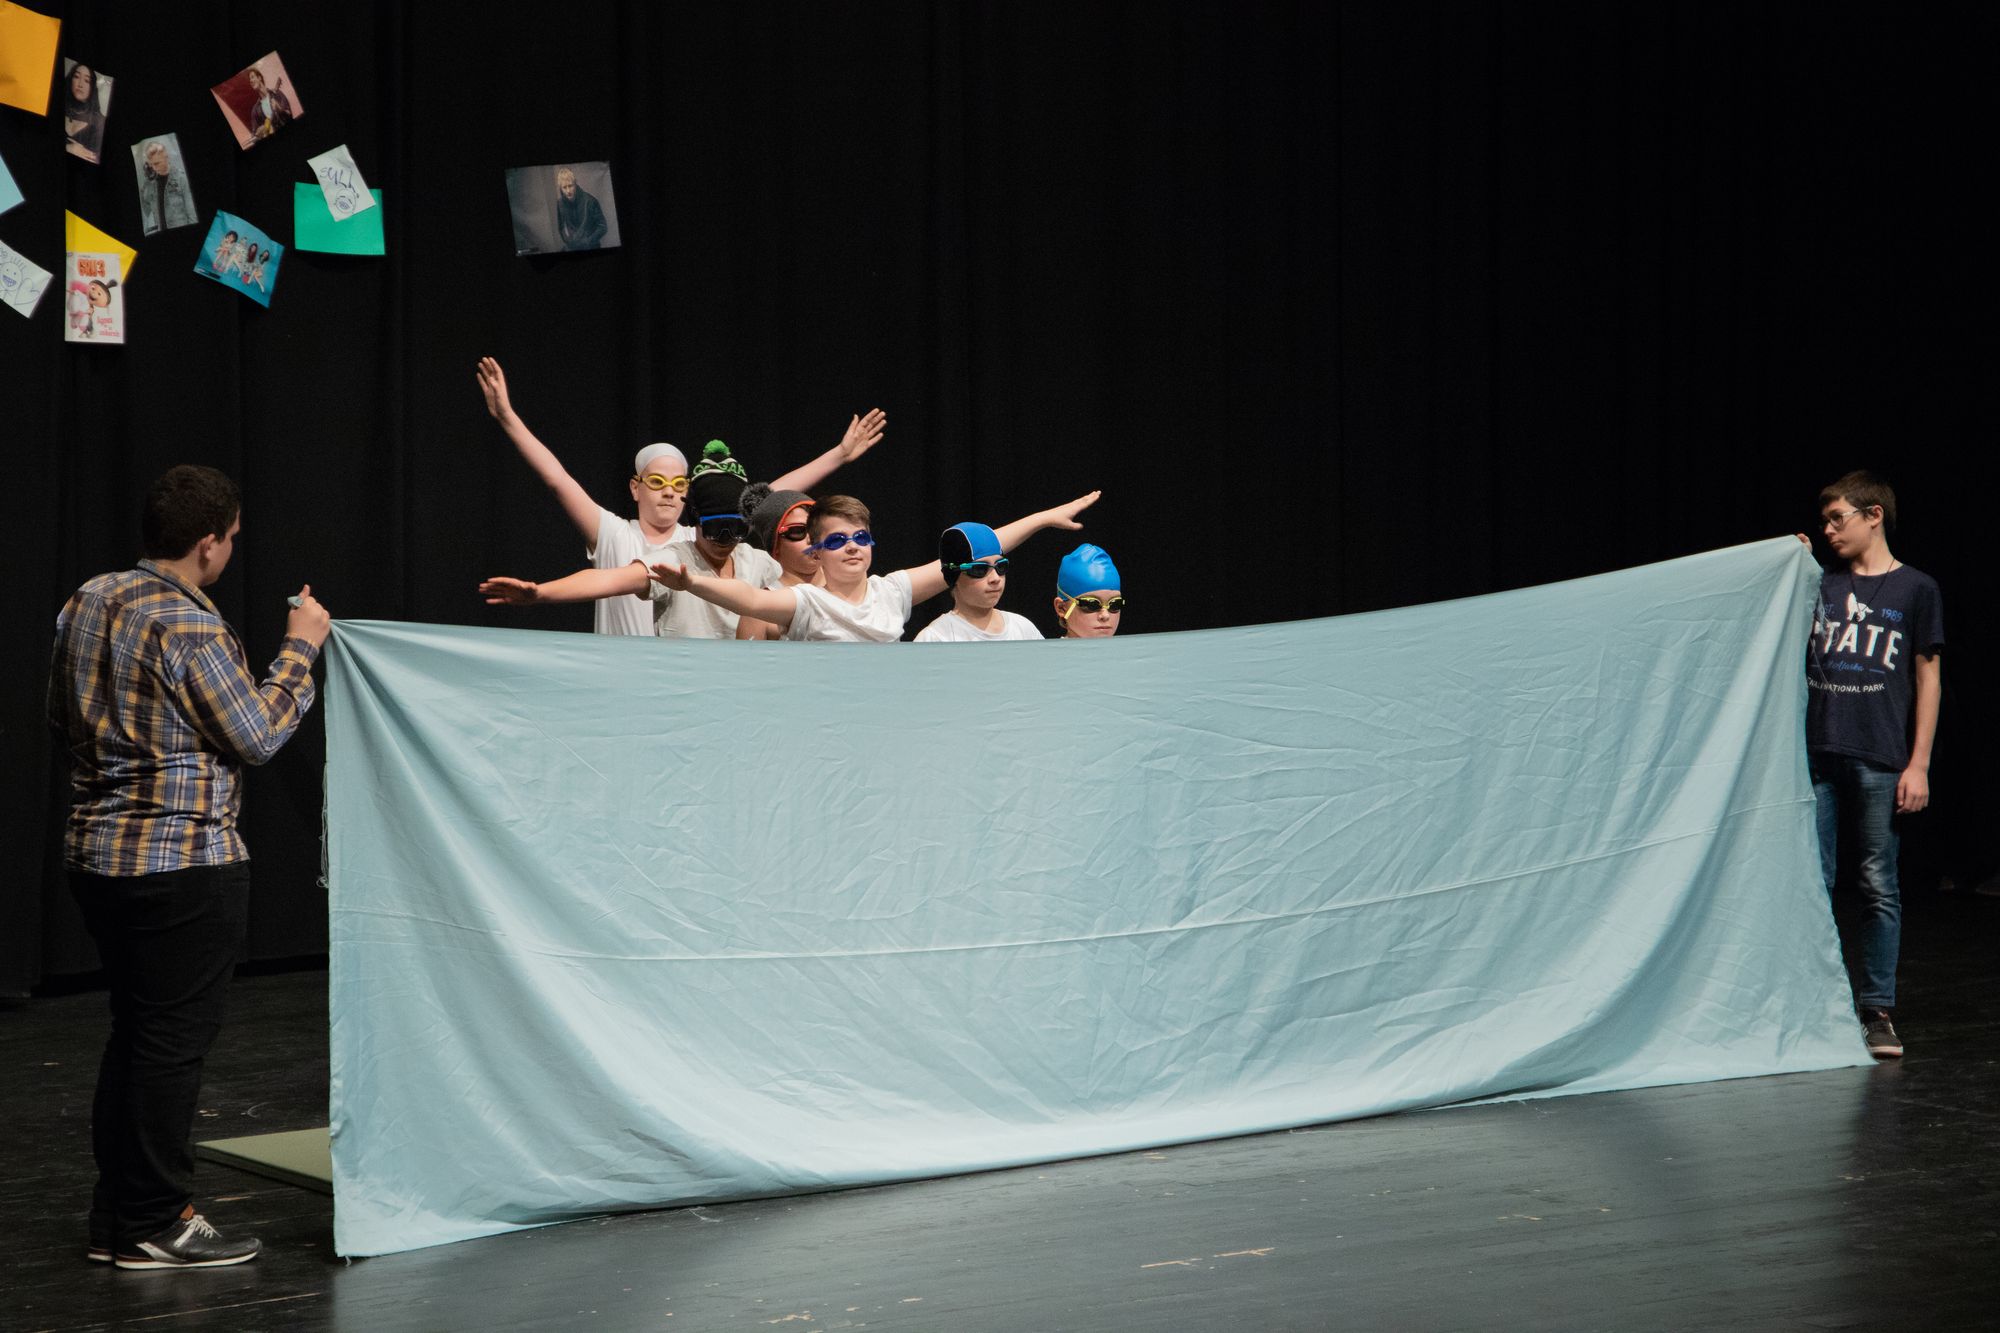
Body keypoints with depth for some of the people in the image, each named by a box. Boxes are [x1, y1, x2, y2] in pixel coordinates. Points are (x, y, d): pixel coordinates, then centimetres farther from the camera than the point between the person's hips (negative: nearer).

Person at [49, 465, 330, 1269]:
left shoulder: (88, 602, 8)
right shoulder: (188, 629, -19)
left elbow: (62, 717, 18)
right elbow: (257, 737, -13)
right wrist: (300, 649, -3)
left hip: (96, 851, 9)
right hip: (182, 860, -9)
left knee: (133, 1033, 16)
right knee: (173, 1041, 0)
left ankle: (115, 1215, 22)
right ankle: (155, 1224, 6)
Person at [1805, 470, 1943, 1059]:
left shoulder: (1915, 590, 3)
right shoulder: (1822, 586, 13)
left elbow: (1928, 678, 2)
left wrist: (1919, 764, -4)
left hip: (1879, 761, -3)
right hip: (1816, 755, 3)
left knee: (1878, 886, 2)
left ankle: (1877, 1010, 8)